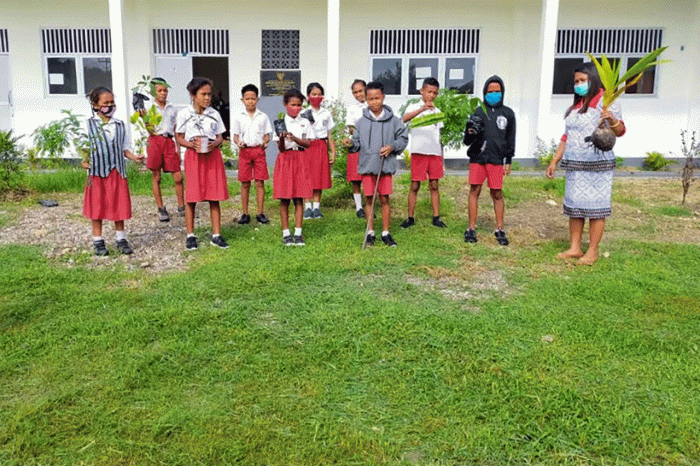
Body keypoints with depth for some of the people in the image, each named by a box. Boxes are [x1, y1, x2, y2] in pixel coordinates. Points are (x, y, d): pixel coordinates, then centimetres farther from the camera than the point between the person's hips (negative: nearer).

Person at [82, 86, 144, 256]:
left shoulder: (120, 125, 11)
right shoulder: (89, 124, 2)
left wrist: (133, 157, -5)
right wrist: (84, 161, -14)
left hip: (117, 172, 3)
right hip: (97, 172, -2)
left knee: (119, 205, 6)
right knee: (97, 207, 4)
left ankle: (121, 239, 19)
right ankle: (98, 241, 16)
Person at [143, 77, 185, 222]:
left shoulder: (172, 108, 13)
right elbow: (150, 130, -4)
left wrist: (178, 147, 9)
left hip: (169, 142, 2)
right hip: (155, 141, -2)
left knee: (178, 177, -5)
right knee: (156, 177, 2)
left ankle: (181, 207, 7)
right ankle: (161, 209, 11)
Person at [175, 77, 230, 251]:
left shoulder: (214, 114, 9)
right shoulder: (184, 114, 2)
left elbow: (220, 138, 11)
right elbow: (179, 138, 5)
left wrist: (214, 144, -12)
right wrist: (192, 144, -14)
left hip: (213, 155, 2)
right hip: (193, 156, -2)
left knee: (214, 197, 2)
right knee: (191, 197, -1)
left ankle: (216, 235, 10)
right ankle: (190, 235, 10)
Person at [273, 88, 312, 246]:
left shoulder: (305, 123, 7)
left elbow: (308, 144, -1)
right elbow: (281, 148, -4)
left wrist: (295, 138, -17)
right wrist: (282, 138, -25)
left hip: (300, 160, 1)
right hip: (285, 160, -1)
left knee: (299, 198, 1)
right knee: (284, 199, 1)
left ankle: (298, 233, 7)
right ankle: (286, 234, 9)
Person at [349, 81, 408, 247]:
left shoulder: (393, 120, 1)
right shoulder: (362, 121, 4)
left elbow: (403, 138, 7)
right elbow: (357, 143, 6)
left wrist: (392, 147, -10)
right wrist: (350, 144, -15)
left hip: (386, 166, -1)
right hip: (367, 165, 1)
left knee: (384, 199, 4)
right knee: (369, 199, 7)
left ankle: (385, 233, 17)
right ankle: (370, 233, 18)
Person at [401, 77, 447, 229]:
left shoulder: (437, 111, 17)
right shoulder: (414, 107, 4)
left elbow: (439, 136, 19)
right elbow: (405, 118, -20)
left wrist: (442, 158, 16)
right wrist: (423, 108, -34)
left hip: (435, 153, 4)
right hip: (418, 152, -4)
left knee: (434, 185, 6)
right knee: (415, 186, 0)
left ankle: (436, 217, 11)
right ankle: (410, 218, 7)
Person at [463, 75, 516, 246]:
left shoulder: (508, 114, 11)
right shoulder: (478, 112, 9)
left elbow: (511, 139, 14)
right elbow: (467, 141, 9)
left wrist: (508, 161, 7)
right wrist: (470, 133, -14)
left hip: (496, 159, 0)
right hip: (477, 157, 0)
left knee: (497, 194, 0)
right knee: (474, 191, -1)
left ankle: (499, 230, 10)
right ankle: (471, 228, 8)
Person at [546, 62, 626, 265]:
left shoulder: (604, 102, -6)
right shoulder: (575, 106, 17)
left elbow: (620, 131, -16)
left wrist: (612, 120, -38)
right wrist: (554, 161, 18)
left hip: (597, 165, -7)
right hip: (574, 165, 7)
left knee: (595, 207, -2)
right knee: (573, 206, 8)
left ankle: (592, 251, 4)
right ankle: (574, 248, 15)